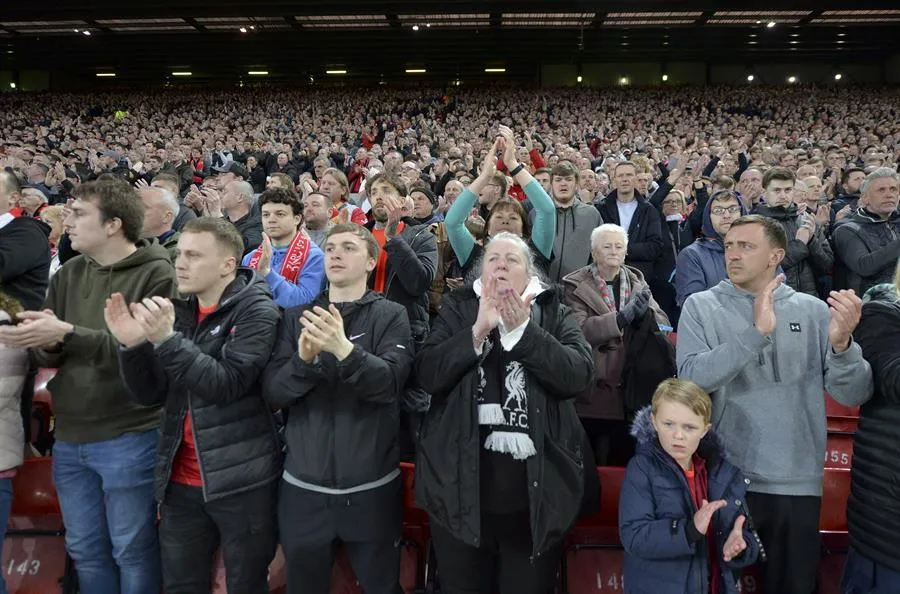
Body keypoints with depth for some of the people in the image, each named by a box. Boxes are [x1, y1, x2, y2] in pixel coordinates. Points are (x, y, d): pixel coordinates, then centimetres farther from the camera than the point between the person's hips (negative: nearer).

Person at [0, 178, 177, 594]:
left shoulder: (157, 273, -11)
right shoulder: (68, 275, 9)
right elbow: (46, 353, 7)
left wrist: (68, 334, -23)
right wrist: (45, 344, -16)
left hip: (129, 439, -6)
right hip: (70, 438, 6)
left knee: (132, 551, 9)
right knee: (85, 551, 19)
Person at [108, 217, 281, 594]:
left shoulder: (256, 311, -10)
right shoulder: (177, 310, 8)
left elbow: (227, 384, -21)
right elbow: (150, 395, 6)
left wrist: (166, 339, -26)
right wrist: (132, 346, -11)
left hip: (239, 479, -5)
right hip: (180, 479, 6)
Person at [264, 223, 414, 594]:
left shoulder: (391, 316, -3)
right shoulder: (296, 318, 5)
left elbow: (389, 383, -17)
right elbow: (273, 392, -4)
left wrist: (344, 348, -34)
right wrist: (304, 359, -23)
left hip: (369, 487, -2)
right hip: (303, 486, 2)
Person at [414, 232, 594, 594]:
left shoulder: (555, 314, 3)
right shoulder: (457, 310, 4)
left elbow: (578, 375, -12)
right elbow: (428, 375, -7)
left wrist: (522, 329, -20)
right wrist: (478, 330, -18)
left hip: (537, 490, 0)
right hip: (462, 486, 1)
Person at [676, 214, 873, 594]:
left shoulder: (813, 310, 3)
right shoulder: (702, 306, -2)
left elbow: (853, 395, -2)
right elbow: (692, 378, -17)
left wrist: (842, 343, -21)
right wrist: (756, 333, -26)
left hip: (798, 483, 2)